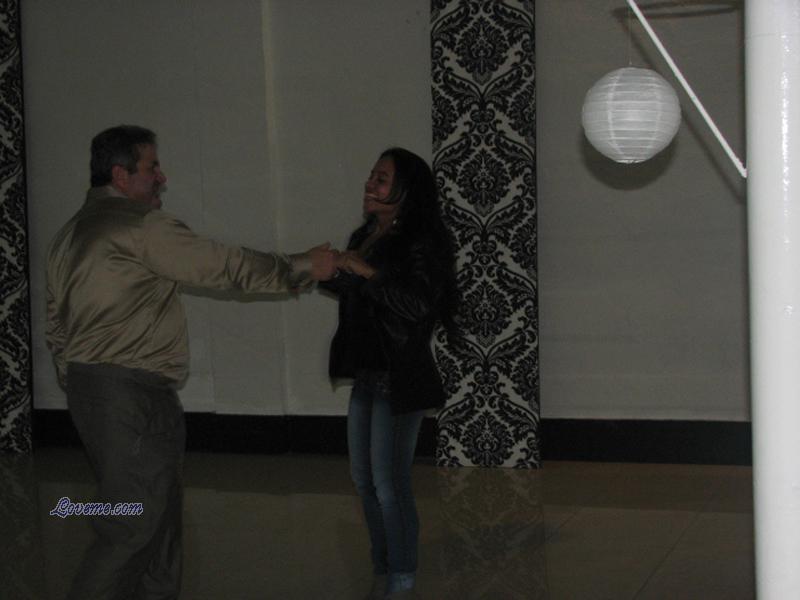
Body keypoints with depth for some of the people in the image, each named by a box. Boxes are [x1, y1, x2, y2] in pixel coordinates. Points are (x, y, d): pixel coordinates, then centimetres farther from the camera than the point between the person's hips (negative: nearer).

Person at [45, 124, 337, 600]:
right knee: (132, 527, -7)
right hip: (131, 390, -10)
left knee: (160, 512, 15)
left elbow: (58, 324, 20)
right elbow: (225, 265, -10)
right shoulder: (139, 225, -11)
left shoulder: (71, 234, 18)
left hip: (87, 383, 10)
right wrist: (304, 267, 0)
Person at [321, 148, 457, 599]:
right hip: (366, 374, 8)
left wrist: (366, 271, -25)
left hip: (400, 379, -8)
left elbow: (418, 303, -25)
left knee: (390, 483, -5)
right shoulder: (365, 237, 10)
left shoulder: (419, 242, -13)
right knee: (365, 478, 14)